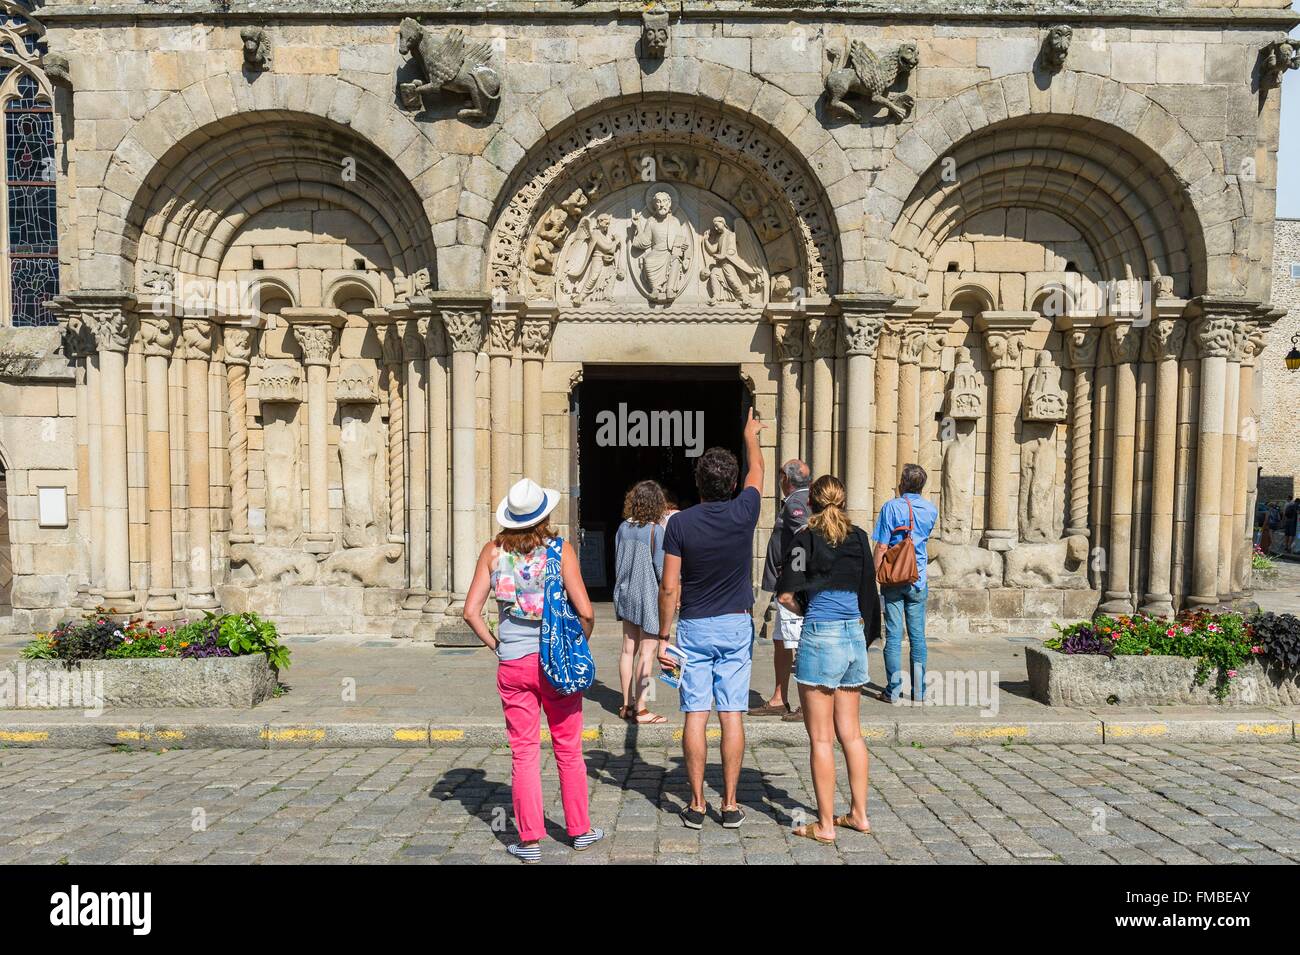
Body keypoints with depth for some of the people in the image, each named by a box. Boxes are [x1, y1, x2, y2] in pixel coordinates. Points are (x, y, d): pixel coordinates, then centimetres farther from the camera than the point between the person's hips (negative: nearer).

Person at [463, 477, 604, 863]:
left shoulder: (494, 551, 0)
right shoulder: (560, 550, -7)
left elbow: (471, 611, -3)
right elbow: (585, 611, -12)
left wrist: (495, 645, 6)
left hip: (512, 664, 1)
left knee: (524, 753, 10)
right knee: (568, 750, 14)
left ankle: (529, 841, 17)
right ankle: (579, 830, 27)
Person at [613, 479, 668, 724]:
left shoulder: (623, 528, 2)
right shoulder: (656, 531, -15)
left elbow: (617, 562, 9)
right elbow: (660, 567, -13)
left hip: (626, 594, 6)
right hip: (649, 596, -6)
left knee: (628, 649, 13)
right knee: (647, 652, 0)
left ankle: (626, 705, 20)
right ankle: (640, 709, 3)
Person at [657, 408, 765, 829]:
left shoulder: (681, 523, -10)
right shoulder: (743, 513, -6)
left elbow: (669, 588, -10)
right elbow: (757, 471, 16)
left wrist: (663, 637, -1)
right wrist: (751, 435, 34)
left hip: (694, 627, -1)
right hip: (736, 625, 1)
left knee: (695, 715, 3)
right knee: (732, 715, 4)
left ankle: (696, 804, 8)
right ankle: (730, 803, 10)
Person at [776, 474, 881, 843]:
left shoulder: (805, 539, -7)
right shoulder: (859, 538, 7)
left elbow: (786, 596, -12)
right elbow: (869, 592, 10)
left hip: (820, 636, -6)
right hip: (855, 634, 6)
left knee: (821, 738, 3)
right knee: (850, 732, 17)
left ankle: (825, 824, 10)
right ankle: (858, 814, 25)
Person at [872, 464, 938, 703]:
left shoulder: (891, 507, -7)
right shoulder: (931, 510, 6)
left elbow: (881, 547, -10)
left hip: (893, 579, -3)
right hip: (918, 581, 3)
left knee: (893, 635, -1)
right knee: (918, 636, 8)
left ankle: (893, 690, 1)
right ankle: (919, 691, 13)